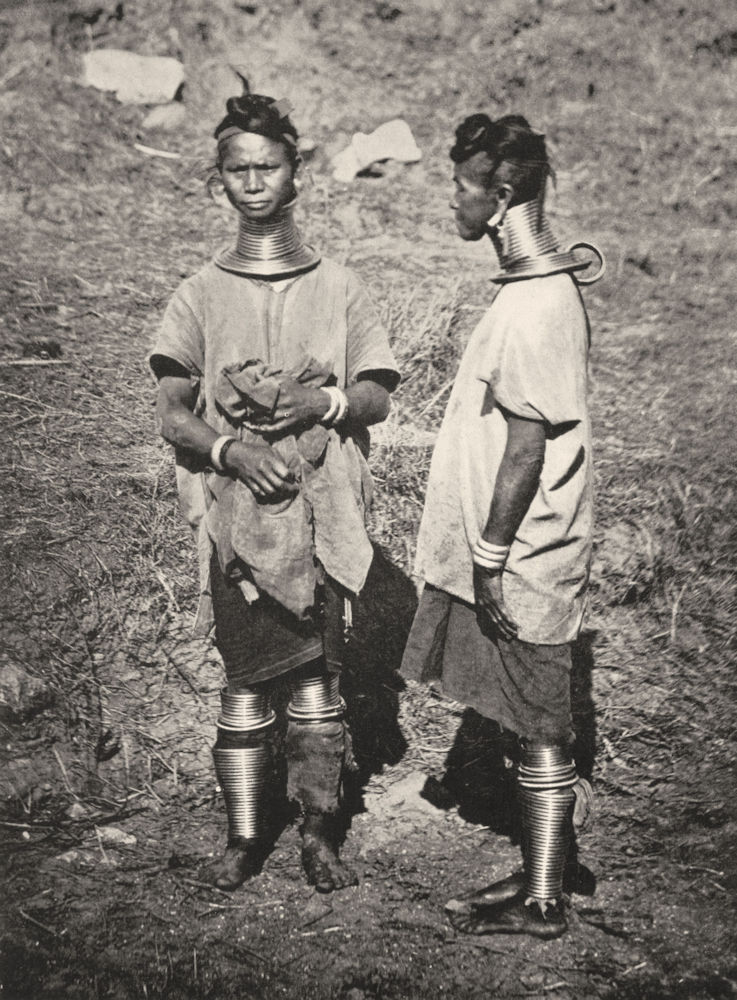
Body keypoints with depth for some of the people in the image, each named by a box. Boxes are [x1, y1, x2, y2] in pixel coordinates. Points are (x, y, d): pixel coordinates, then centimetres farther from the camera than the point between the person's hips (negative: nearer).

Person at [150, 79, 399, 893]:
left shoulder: (337, 289, 7)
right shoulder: (200, 296, 5)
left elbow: (377, 400, 5)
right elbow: (172, 415, 1)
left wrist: (323, 403, -14)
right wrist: (231, 449, -17)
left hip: (323, 516, 0)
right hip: (236, 517, 0)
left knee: (318, 680, 4)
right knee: (245, 682, 5)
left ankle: (319, 832, 17)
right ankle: (244, 835, 18)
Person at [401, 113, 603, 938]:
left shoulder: (534, 307, -20)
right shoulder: (542, 287, 11)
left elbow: (527, 447, -21)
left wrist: (490, 560, -16)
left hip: (522, 561, -9)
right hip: (517, 553, 9)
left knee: (538, 729, 2)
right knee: (534, 724, 16)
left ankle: (542, 901, 16)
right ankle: (539, 875, 28)